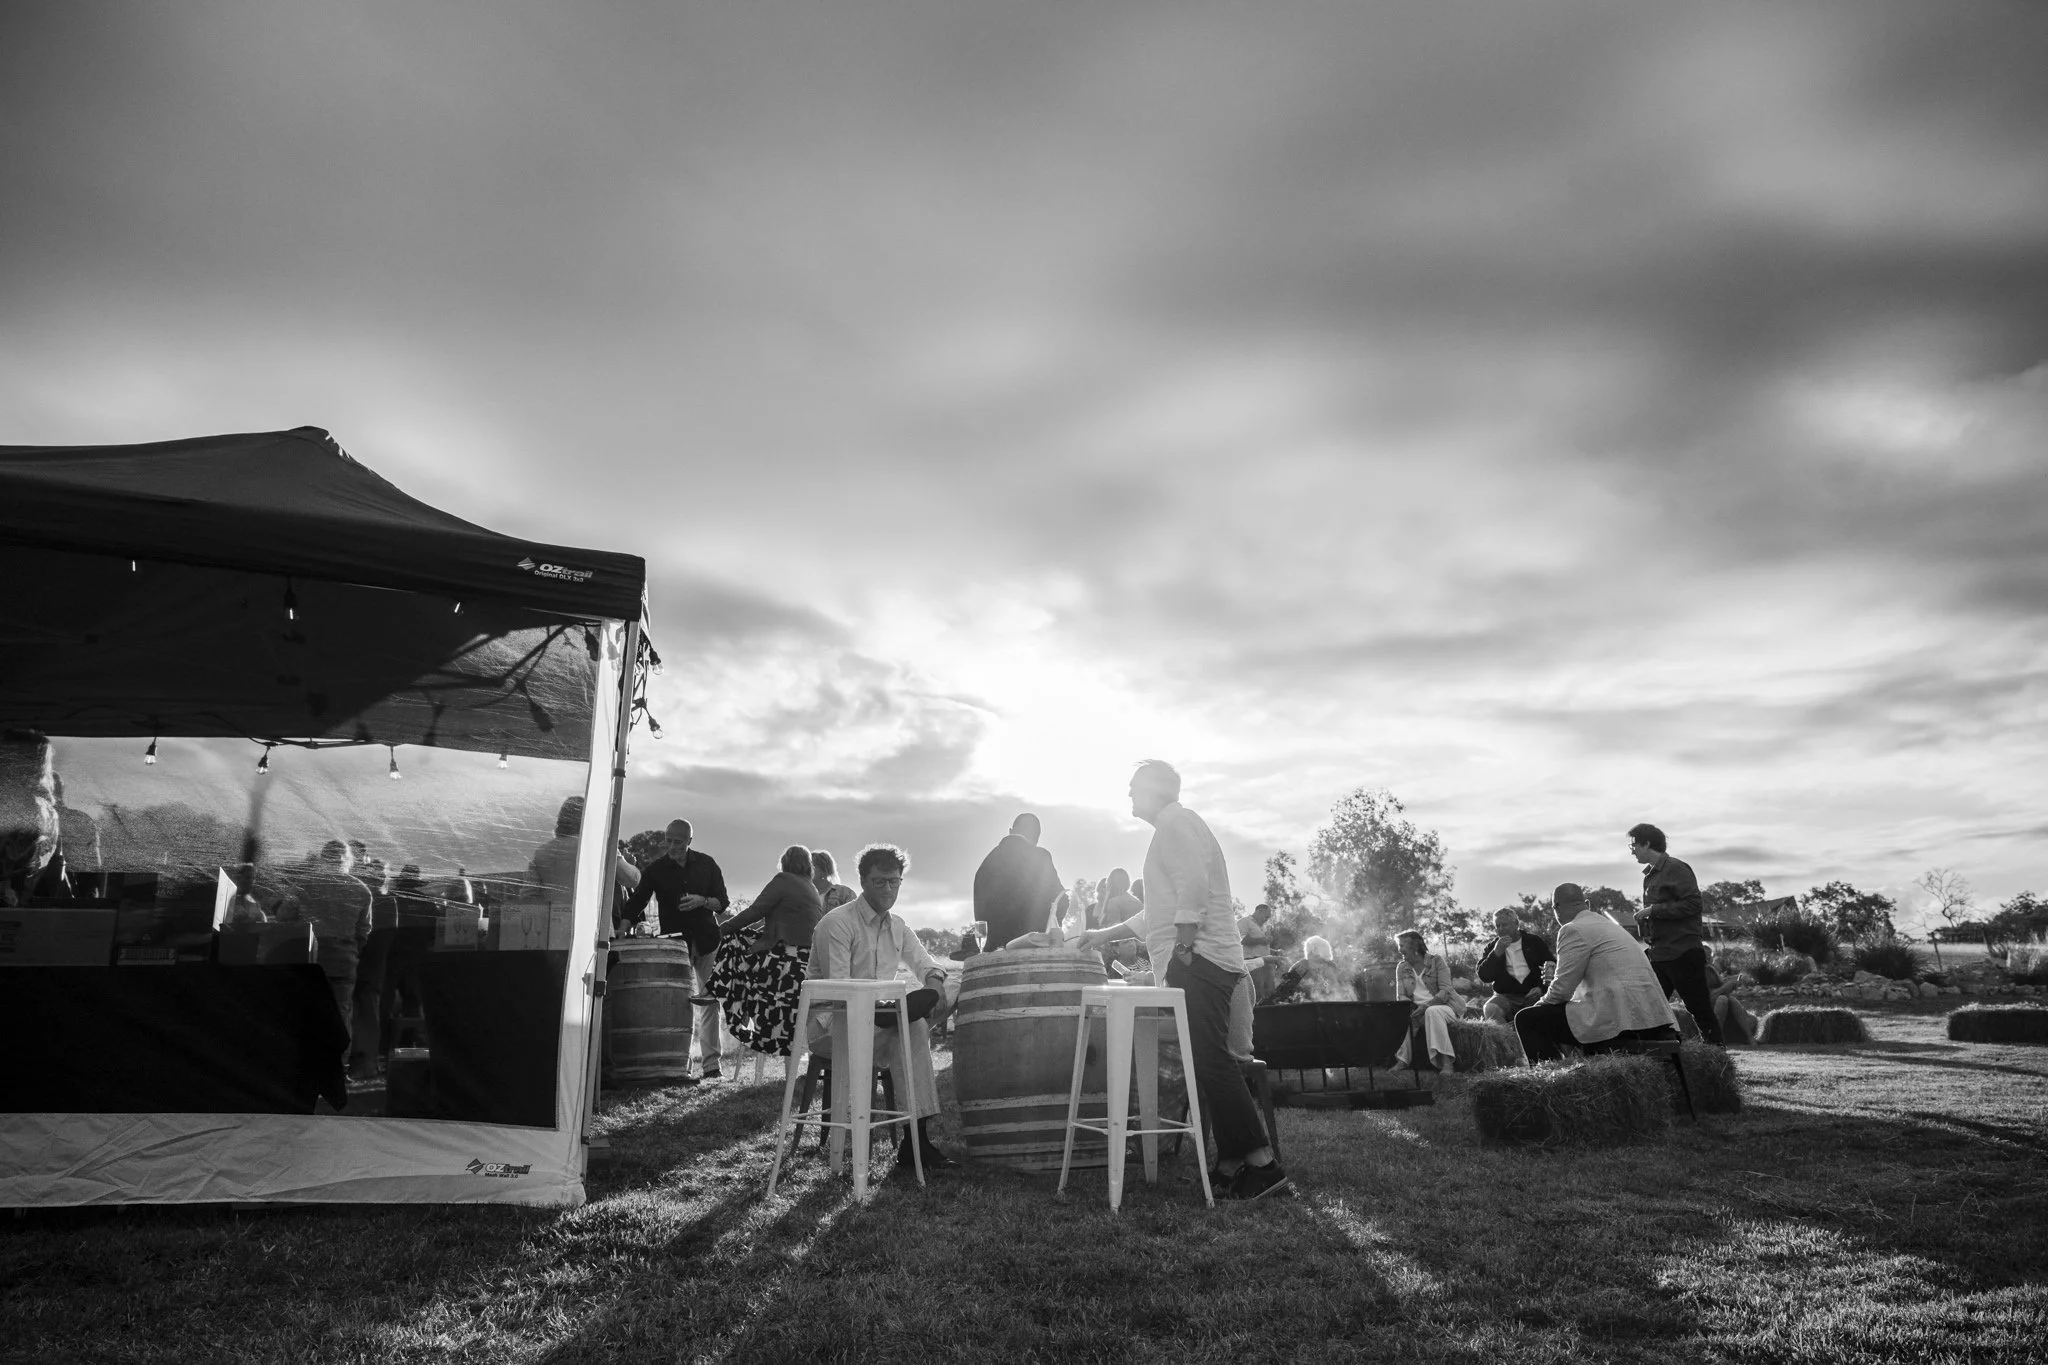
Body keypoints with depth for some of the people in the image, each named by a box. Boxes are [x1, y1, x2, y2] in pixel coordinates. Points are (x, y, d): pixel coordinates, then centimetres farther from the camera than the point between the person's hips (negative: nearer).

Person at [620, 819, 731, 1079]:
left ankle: (711, 1063, 1)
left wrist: (702, 901, -14)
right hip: (674, 941, 0)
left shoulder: (706, 864, 2)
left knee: (709, 1001, -2)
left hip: (706, 940, 1)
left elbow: (723, 902, 5)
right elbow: (634, 905, -4)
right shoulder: (655, 870, -1)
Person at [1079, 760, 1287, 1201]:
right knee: (1209, 1061, 8)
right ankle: (1232, 1163, 9)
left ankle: (1261, 1163, -17)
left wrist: (1184, 948, -19)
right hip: (1200, 962, 11)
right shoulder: (1176, 827, 28)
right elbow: (1160, 912, 35)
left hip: (1198, 959, -11)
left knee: (1210, 1060, -15)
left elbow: (1192, 884, -20)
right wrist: (1106, 934, 34)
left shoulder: (1176, 822, -3)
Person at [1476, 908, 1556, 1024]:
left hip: (1533, 994, 0)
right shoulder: (1492, 948, 14)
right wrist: (1497, 953, -9)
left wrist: (1541, 987, -8)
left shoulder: (1534, 941, 12)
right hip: (1506, 997, 1)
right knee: (1490, 1009, -33)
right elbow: (1483, 976, 2)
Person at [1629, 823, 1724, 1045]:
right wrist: (1644, 924, 9)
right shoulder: (1649, 875, 16)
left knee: (1700, 1010, -1)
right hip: (1659, 955, 9)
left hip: (1684, 953, -8)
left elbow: (1693, 904, -19)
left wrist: (1653, 910, -17)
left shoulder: (1675, 869, -9)